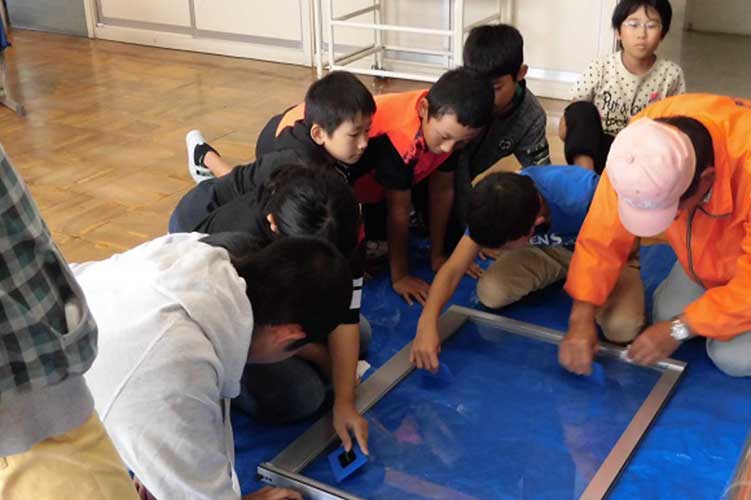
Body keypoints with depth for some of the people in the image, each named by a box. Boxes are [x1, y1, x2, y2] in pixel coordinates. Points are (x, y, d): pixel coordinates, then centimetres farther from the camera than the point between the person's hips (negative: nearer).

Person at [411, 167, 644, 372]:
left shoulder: (580, 194, -41)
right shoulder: (493, 207, -26)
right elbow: (453, 268, -24)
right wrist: (427, 322, -41)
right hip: (549, 250, 4)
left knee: (621, 327, -31)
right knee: (490, 292, -22)